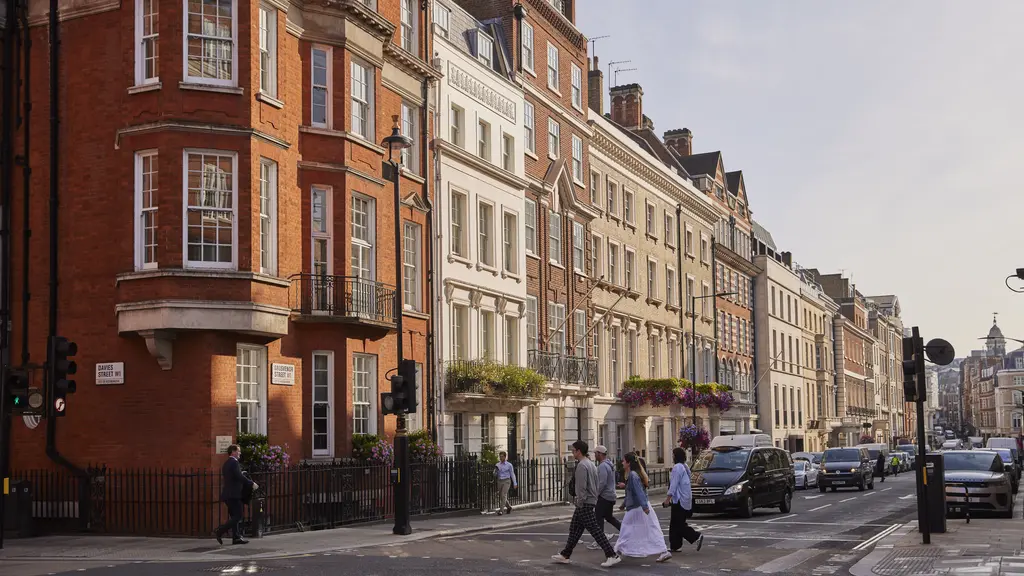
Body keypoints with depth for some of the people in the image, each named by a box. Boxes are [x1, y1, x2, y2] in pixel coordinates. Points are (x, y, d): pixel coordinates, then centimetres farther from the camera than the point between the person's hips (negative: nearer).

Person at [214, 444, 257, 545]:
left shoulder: (226, 464, 18)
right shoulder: (234, 462, -12)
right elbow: (239, 476, -21)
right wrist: (252, 483, -12)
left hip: (228, 494, 10)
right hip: (233, 494, -10)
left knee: (234, 517, 12)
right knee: (237, 517, -7)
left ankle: (236, 537, 12)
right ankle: (219, 531, -13)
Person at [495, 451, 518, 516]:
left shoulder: (509, 465, -2)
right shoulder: (498, 465, 8)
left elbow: (512, 474, 1)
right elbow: (495, 474, 8)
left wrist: (515, 483, 0)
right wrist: (496, 470, -14)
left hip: (506, 481, -5)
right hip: (500, 481, 5)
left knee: (503, 495, -18)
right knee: (500, 496, 9)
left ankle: (500, 510, -18)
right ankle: (509, 507, 32)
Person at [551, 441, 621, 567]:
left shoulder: (582, 466, -16)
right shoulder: (591, 464, 15)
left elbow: (581, 487, -21)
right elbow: (595, 485, 19)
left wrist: (580, 503, -18)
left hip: (585, 503, -10)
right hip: (591, 501, 10)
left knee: (594, 530, -9)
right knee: (574, 529, 14)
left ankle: (612, 555, -11)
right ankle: (565, 555, 21)